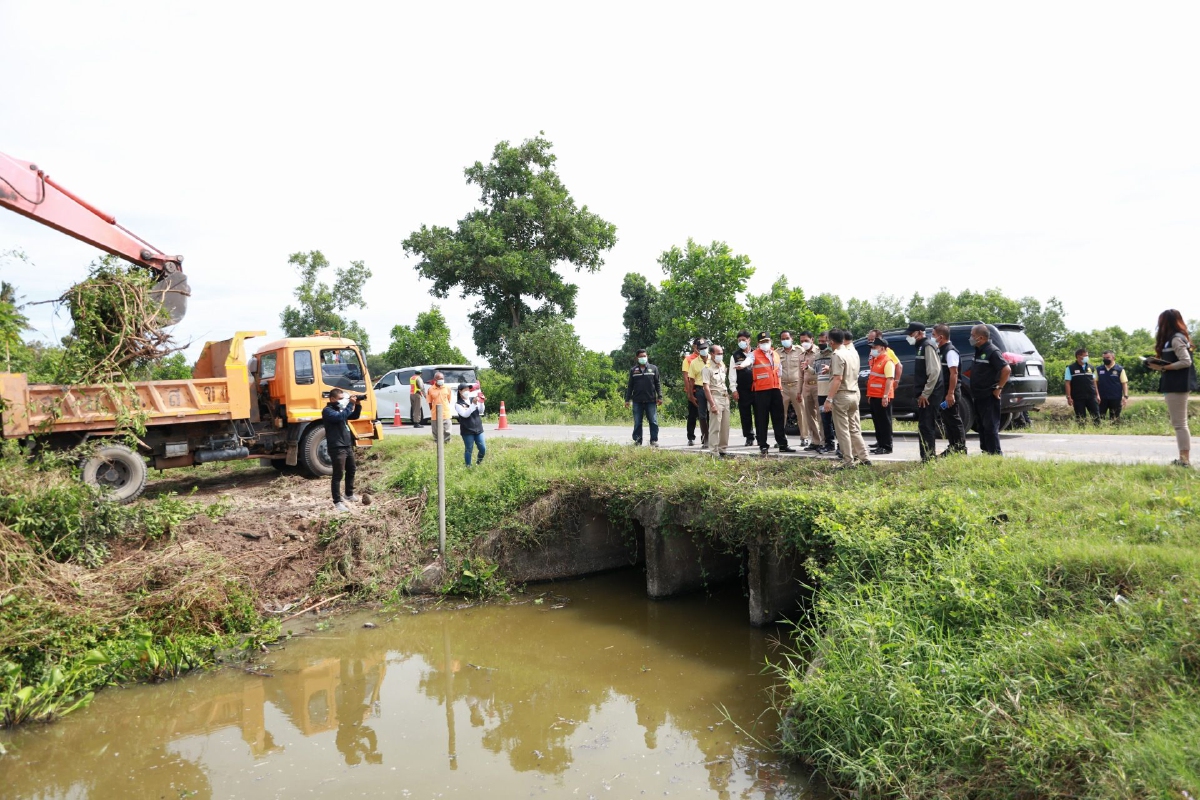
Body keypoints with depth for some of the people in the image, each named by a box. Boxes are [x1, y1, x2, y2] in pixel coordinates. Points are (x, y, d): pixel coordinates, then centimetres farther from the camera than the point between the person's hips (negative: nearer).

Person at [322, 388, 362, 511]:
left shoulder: (340, 408, 14)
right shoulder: (327, 411, -13)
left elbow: (354, 416, 19)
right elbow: (340, 417, -30)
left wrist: (357, 405, 1)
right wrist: (350, 404, -26)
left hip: (348, 445, 10)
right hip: (337, 447, -9)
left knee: (351, 470, 22)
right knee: (338, 475, -9)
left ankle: (349, 495, 39)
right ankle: (337, 502, -6)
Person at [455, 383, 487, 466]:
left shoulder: (473, 399, 6)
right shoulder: (458, 404, -5)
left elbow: (481, 411, 5)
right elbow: (465, 414, -18)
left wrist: (481, 403, -13)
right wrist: (474, 404, -26)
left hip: (478, 429, 4)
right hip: (467, 431, -4)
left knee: (483, 449, 4)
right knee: (468, 450, 1)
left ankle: (479, 463, 27)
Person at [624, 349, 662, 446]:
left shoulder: (653, 368, 8)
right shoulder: (633, 370, 9)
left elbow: (658, 383, 7)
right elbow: (630, 386, 11)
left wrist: (660, 397, 0)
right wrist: (627, 399, 6)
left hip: (651, 401, -1)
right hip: (637, 401, 1)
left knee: (653, 422, -2)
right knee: (637, 423, 4)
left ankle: (654, 440, 4)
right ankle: (637, 441, 11)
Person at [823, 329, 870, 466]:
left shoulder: (838, 355, -15)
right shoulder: (853, 352, 10)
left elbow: (838, 379, -22)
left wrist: (829, 399, -21)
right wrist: (831, 369, 37)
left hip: (841, 395, -8)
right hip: (854, 394, 8)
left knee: (843, 430, -2)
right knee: (855, 429, 15)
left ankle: (849, 461, -2)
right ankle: (863, 457, 17)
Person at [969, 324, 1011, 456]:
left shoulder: (992, 351, -14)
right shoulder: (978, 351, 13)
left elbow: (1007, 369, -21)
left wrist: (999, 388, -17)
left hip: (989, 396, -9)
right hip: (979, 396, 9)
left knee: (990, 425, -6)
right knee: (982, 425, 14)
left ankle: (995, 453, -2)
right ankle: (985, 450, 21)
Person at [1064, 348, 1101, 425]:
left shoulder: (1090, 367, 12)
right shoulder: (1071, 368, -2)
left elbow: (1094, 381, 16)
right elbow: (1067, 383, -5)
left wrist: (1097, 394, 10)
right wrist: (1069, 397, -11)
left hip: (1091, 396, 4)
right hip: (1078, 398, -4)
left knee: (1096, 416, 1)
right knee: (1081, 419, 2)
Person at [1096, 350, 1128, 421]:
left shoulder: (1120, 369, 0)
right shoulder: (1099, 369, 6)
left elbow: (1124, 383, -2)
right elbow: (1095, 382, 8)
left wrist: (1125, 396, -10)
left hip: (1115, 399, -2)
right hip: (1102, 399, 2)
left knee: (1115, 419, 5)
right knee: (1099, 418, 1)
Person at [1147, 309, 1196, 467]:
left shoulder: (1176, 339, -12)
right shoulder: (1178, 337, 17)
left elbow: (1186, 361, -20)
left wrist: (1163, 368, -16)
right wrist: (1160, 365, 7)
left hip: (1176, 386, -10)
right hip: (1176, 385, 10)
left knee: (1179, 423, -8)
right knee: (1179, 423, 11)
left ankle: (1185, 459, -7)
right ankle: (1184, 459, 14)